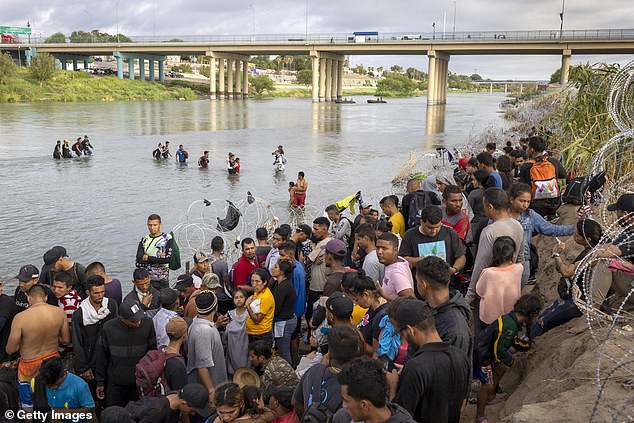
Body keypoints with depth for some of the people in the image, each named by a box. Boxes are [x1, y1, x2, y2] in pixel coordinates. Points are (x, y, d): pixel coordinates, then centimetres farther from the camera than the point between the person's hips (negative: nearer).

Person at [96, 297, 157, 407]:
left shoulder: (148, 323, -14)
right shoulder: (109, 327, -14)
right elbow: (102, 357, -1)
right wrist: (100, 382, 5)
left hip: (141, 382, 0)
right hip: (115, 384, 0)